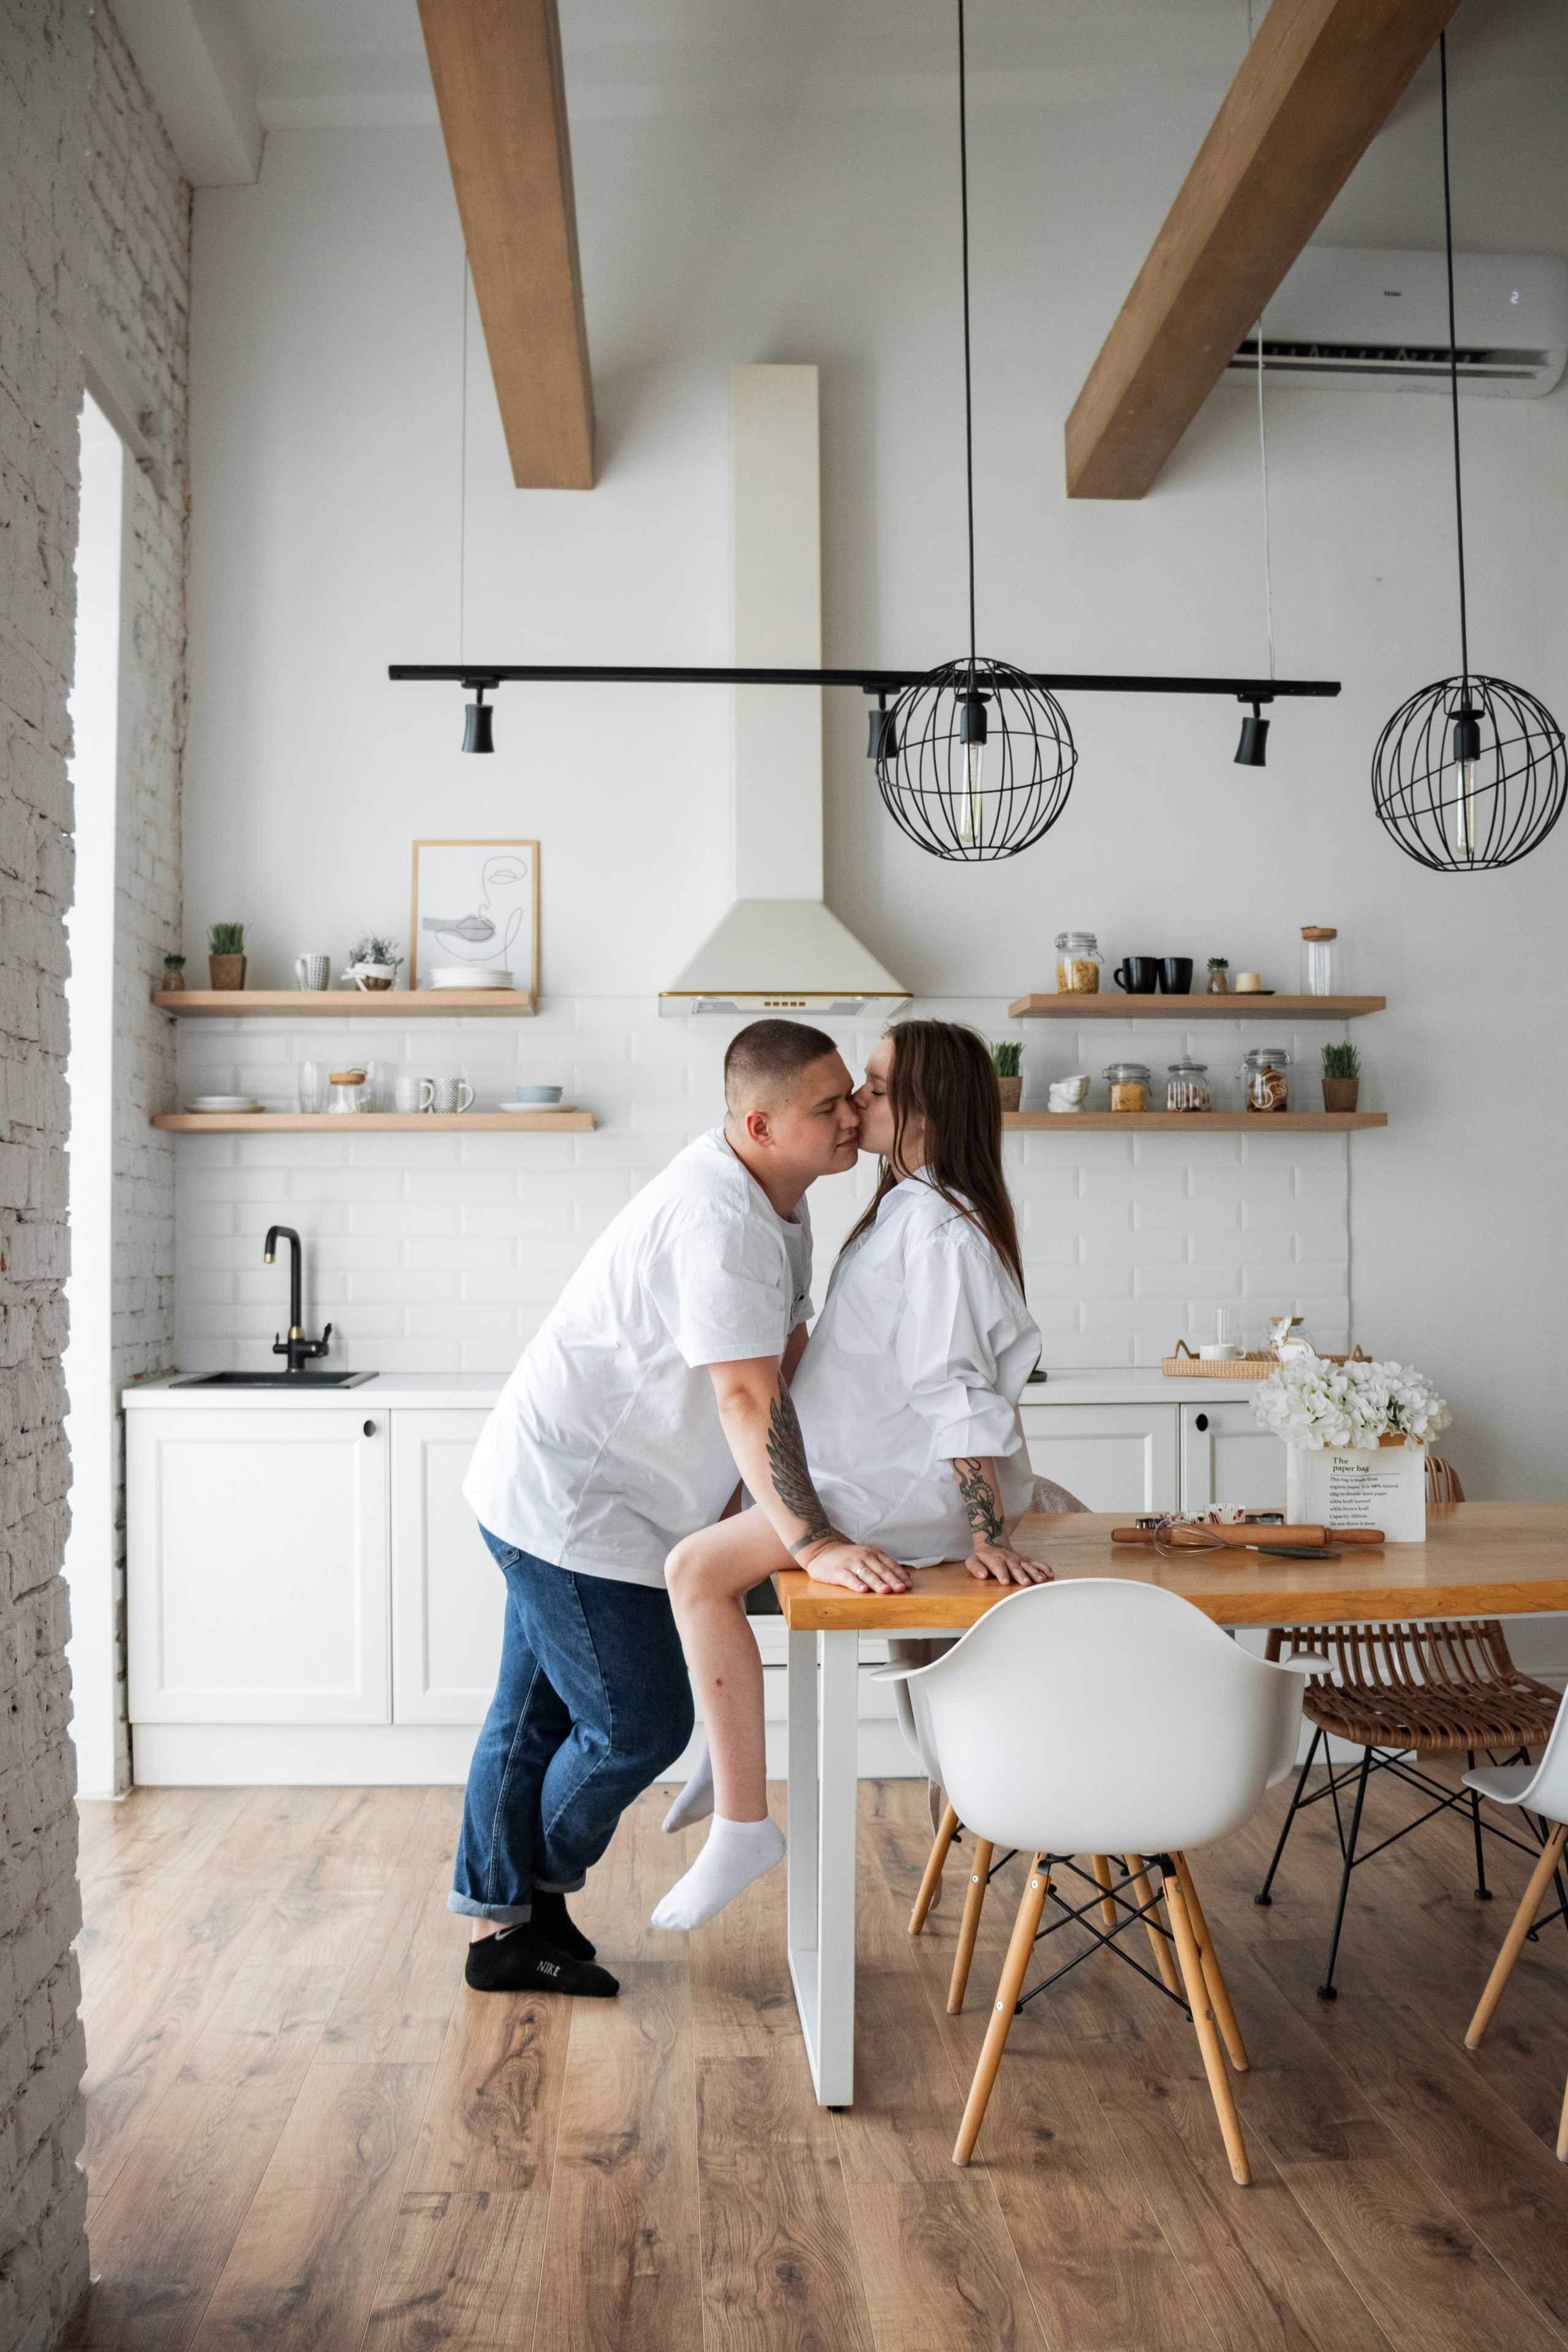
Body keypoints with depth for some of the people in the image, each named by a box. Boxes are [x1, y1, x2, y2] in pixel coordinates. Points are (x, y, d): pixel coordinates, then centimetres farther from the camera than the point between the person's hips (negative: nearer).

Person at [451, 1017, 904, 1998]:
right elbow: (747, 1399, -31)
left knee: (538, 1714, 18)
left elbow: (790, 1355, 12)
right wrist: (812, 1540, -31)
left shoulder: (776, 1198, 6)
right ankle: (540, 1896, 24)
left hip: (551, 1490, 10)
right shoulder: (720, 1216, -26)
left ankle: (503, 1925, 32)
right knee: (639, 1724, 0)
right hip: (570, 1502, -10)